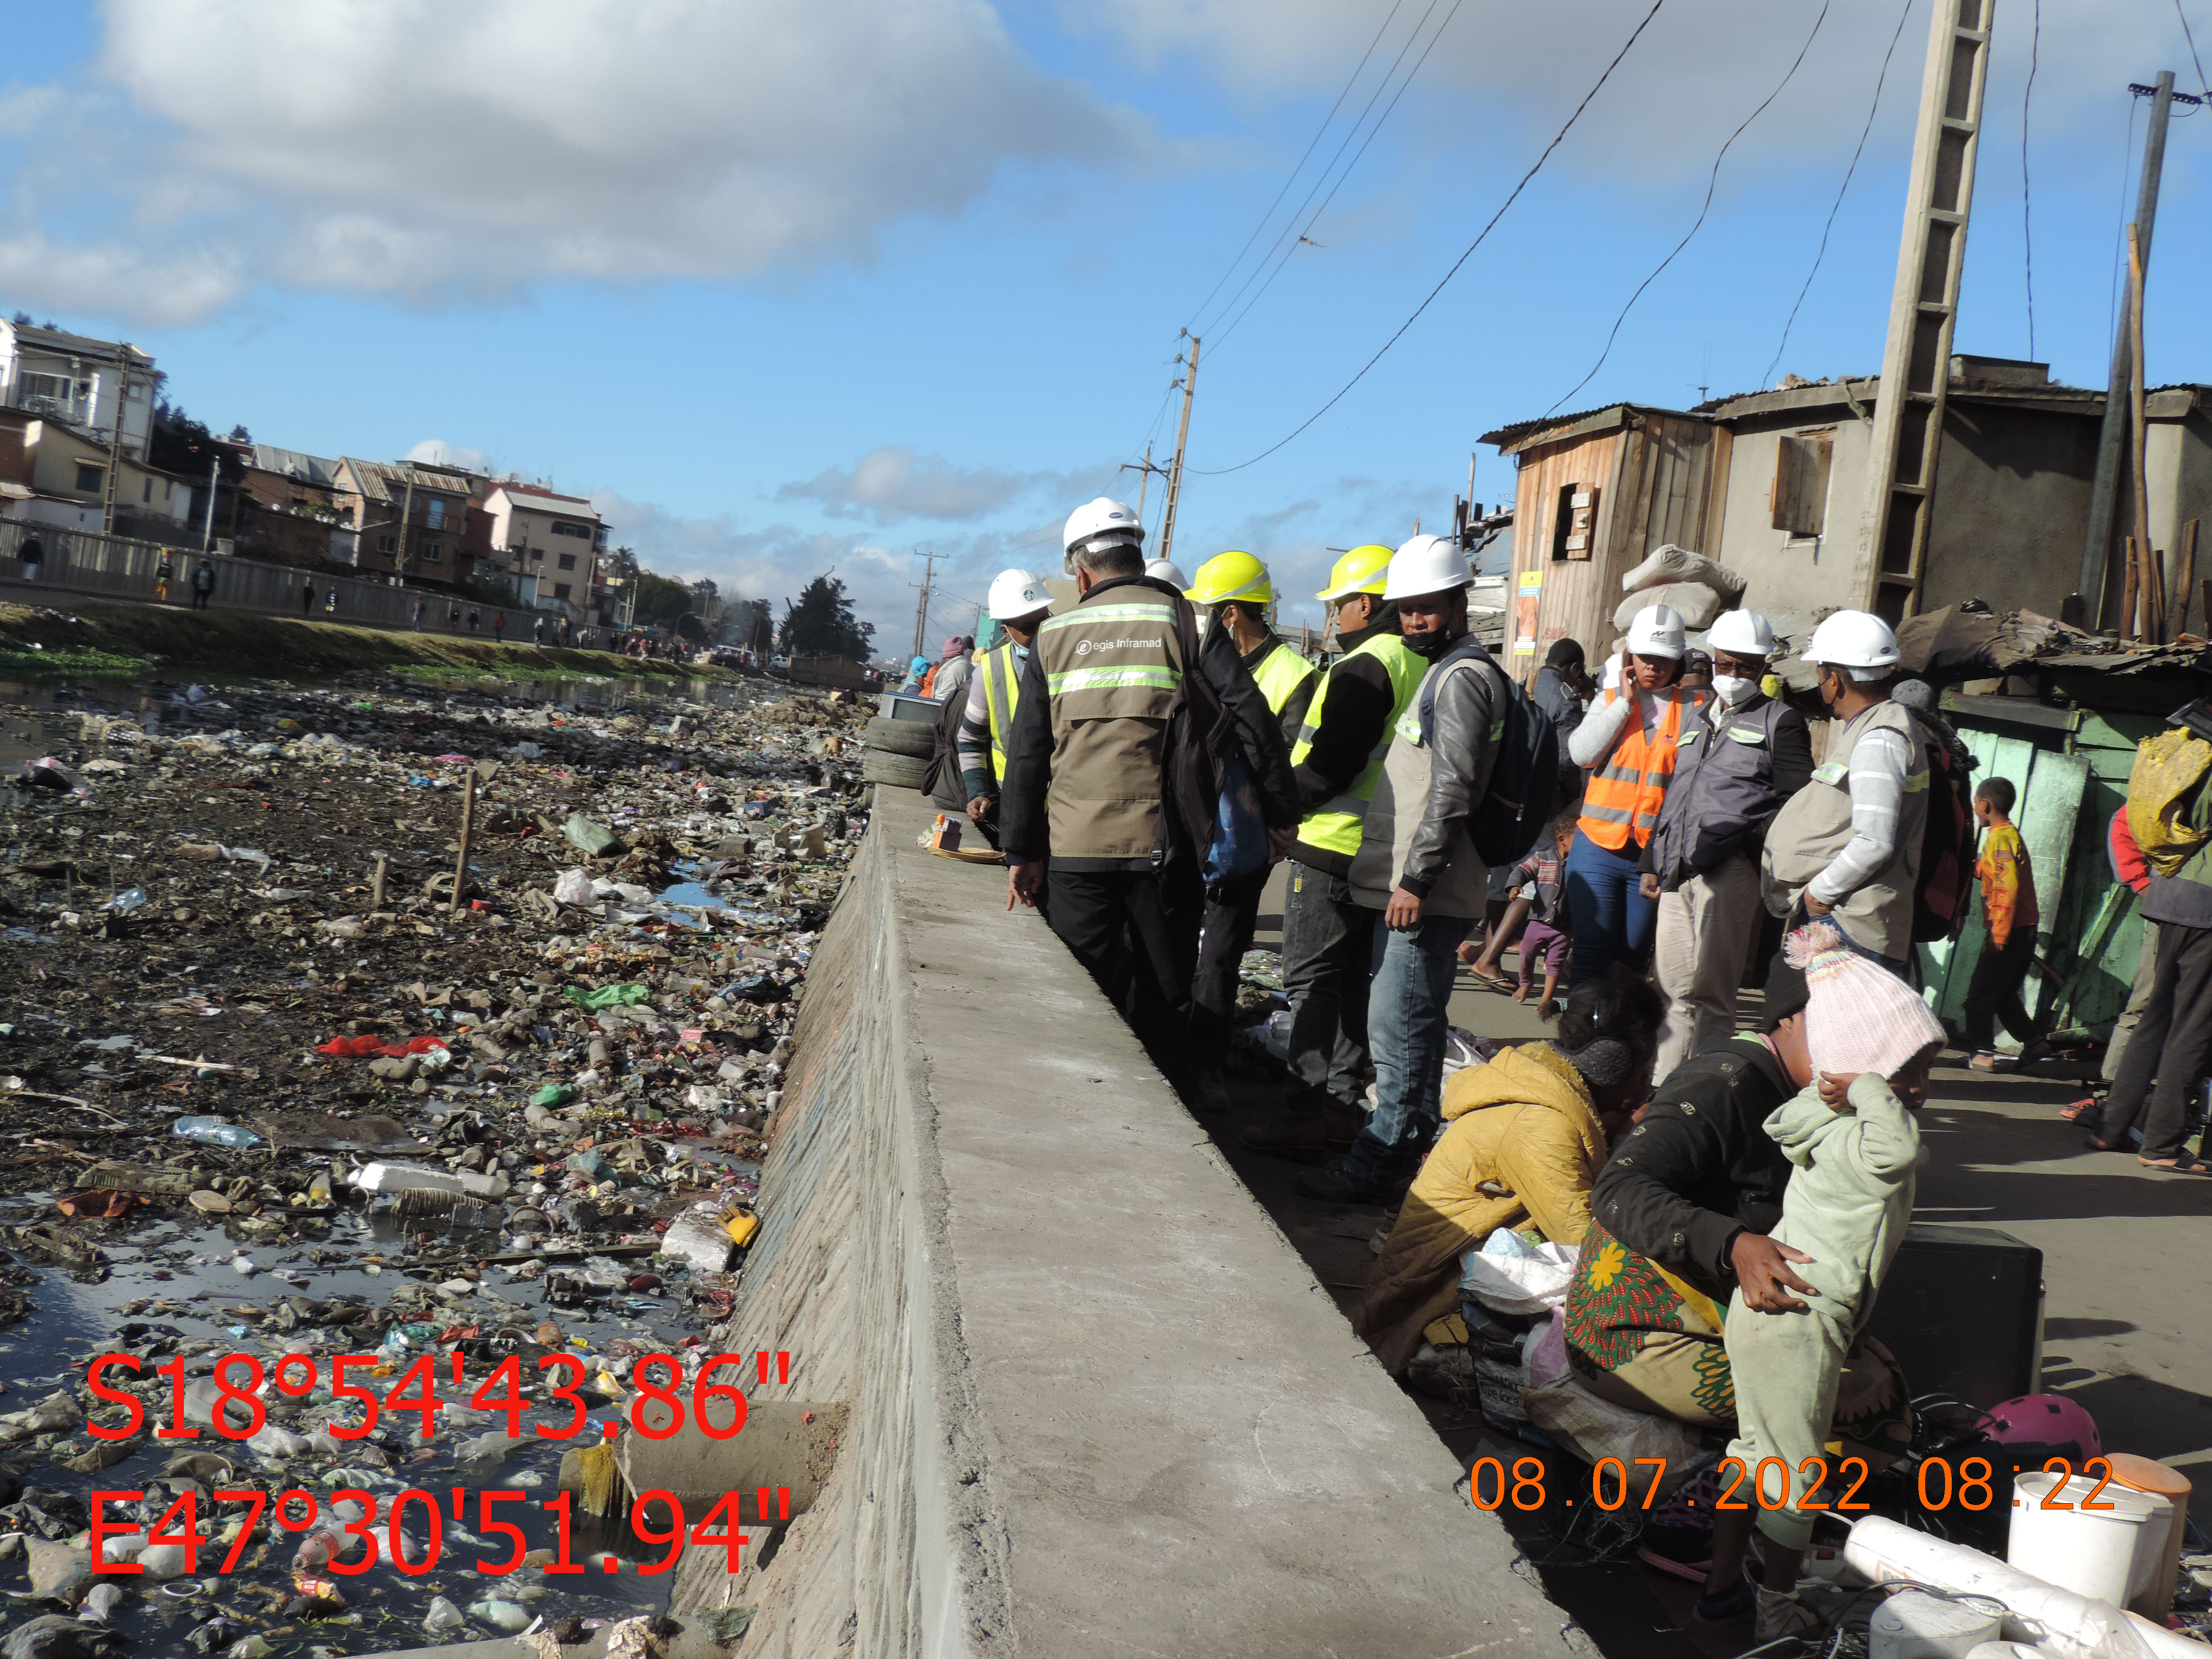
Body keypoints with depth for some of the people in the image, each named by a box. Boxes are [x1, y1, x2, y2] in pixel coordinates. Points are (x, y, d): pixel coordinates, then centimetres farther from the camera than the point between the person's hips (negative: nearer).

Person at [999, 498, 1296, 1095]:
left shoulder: (1056, 636, 9)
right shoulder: (1184, 622, 3)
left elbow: (1027, 755, 8)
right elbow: (1251, 720, -4)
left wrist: (1022, 853, 12)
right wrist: (1281, 813, 3)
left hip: (1076, 848, 1)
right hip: (1163, 843, -1)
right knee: (1164, 1001, 7)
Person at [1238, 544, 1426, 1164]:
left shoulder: (1365, 667, -16)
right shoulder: (1421, 667, 12)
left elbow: (1328, 764, -20)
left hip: (1334, 849, -9)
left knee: (1310, 979, -4)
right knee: (1354, 981, 14)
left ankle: (1307, 1114, -4)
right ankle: (1343, 1105, 19)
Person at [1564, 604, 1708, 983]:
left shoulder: (1694, 709, 3)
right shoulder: (1611, 700, 9)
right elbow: (1582, 753, -7)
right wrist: (1625, 703, -6)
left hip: (1656, 852, 0)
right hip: (1600, 844, 0)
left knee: (1634, 954, 7)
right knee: (1592, 951, -2)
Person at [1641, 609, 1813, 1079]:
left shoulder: (1781, 721, 6)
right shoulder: (1698, 720, 25)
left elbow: (1794, 802, -1)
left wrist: (1748, 842, -13)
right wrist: (1653, 862, 21)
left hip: (1730, 869, -6)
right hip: (1679, 872, 6)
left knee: (1709, 992, -8)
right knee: (1673, 985, 7)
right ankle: (1663, 1083, 13)